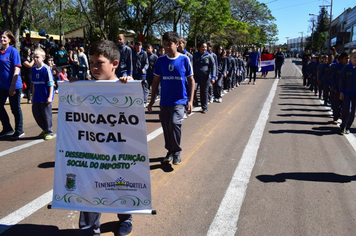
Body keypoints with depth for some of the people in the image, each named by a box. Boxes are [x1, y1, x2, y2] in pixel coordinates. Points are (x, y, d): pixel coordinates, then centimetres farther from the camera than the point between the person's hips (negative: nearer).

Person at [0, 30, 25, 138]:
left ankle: (19, 131, 18)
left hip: (14, 85, -7)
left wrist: (12, 86, -19)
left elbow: (16, 69, -14)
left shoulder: (13, 51, -9)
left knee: (15, 108, 3)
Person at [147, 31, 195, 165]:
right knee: (166, 127, 9)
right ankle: (170, 151, 31)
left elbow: (191, 80, 2)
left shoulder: (184, 60, -3)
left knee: (175, 122, -22)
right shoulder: (160, 60, 3)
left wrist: (190, 100, -4)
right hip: (164, 101, 3)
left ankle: (176, 151, -2)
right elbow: (156, 81, 10)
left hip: (179, 100, -3)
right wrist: (152, 100, 7)